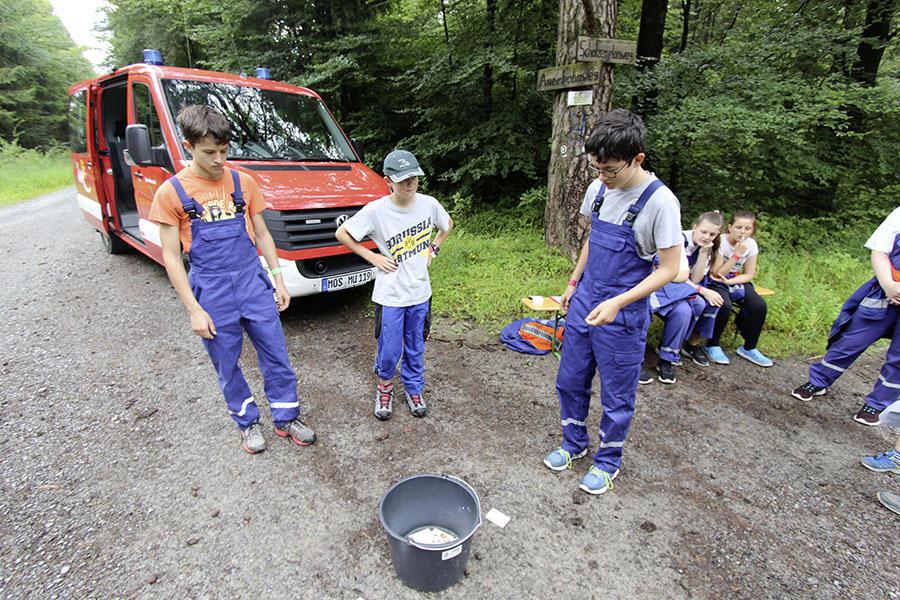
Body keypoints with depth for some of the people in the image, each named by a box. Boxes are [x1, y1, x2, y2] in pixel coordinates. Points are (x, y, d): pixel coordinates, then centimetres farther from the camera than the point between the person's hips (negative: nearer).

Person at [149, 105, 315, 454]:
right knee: (227, 366, 12)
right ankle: (248, 423, 33)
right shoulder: (171, 192, -5)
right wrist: (194, 310, -9)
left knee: (277, 356, 8)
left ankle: (286, 419, 26)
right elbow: (171, 256, -4)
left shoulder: (243, 182, 2)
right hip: (211, 292, -2)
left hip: (254, 283, 2)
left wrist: (279, 280, 5)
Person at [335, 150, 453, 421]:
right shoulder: (376, 210, -15)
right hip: (390, 295, -3)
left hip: (420, 292, 3)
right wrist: (372, 257, -8)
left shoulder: (429, 204, -6)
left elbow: (448, 225, 16)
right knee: (389, 351, 5)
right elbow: (342, 233, -5)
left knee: (415, 348, 16)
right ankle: (384, 385, 35)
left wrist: (432, 249, 5)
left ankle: (414, 388, 38)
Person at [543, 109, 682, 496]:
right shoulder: (598, 188, 1)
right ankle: (574, 444, 40)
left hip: (623, 316, -6)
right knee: (570, 382, 17)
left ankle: (608, 461, 34)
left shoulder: (660, 202, -18)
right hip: (583, 304, 6)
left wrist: (617, 304, -26)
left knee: (616, 397, 11)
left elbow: (669, 269, -16)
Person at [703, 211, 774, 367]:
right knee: (724, 306, -34)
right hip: (716, 282, -5)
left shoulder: (751, 244, -6)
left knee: (760, 306, -19)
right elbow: (716, 274, -23)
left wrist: (729, 281, -22)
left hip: (736, 281, 5)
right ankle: (712, 345, -11)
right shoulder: (721, 242, -20)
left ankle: (749, 348, 2)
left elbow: (749, 275, -3)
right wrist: (737, 254, -29)